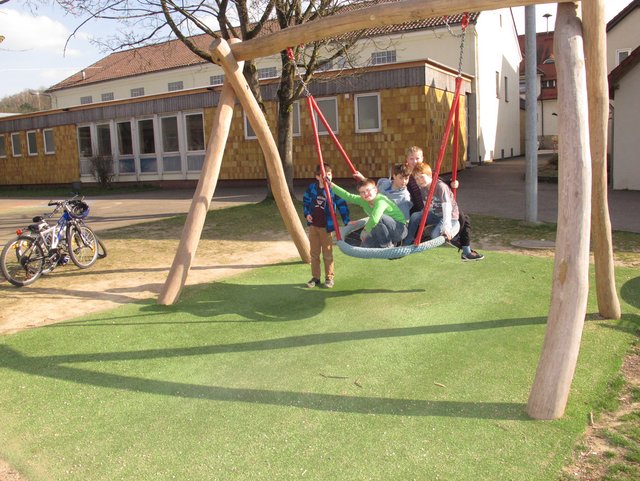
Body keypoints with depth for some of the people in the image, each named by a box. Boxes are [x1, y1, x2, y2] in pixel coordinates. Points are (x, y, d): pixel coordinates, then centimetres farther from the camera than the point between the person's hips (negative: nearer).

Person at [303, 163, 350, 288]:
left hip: (326, 227, -3)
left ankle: (329, 277, 17)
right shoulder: (311, 188, -1)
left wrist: (347, 222, -12)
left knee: (327, 254, 5)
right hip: (313, 225, 4)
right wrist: (307, 213, -2)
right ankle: (315, 277, 22)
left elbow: (342, 205, -8)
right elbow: (305, 201, 13)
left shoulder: (333, 190, -10)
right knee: (314, 253, 11)